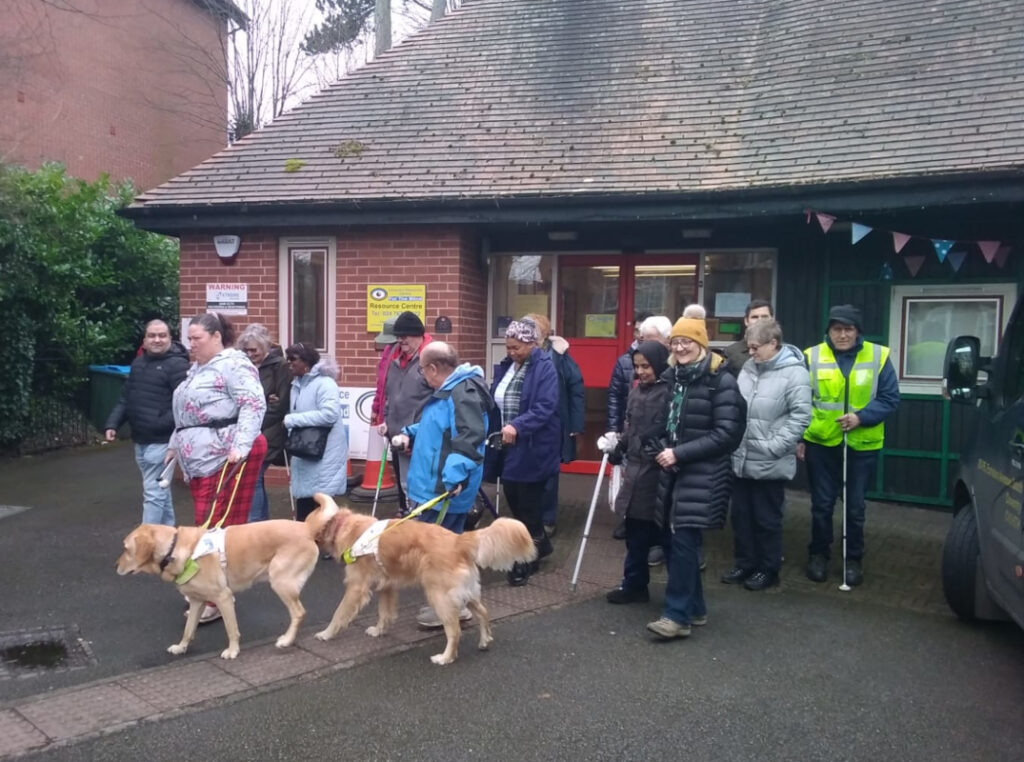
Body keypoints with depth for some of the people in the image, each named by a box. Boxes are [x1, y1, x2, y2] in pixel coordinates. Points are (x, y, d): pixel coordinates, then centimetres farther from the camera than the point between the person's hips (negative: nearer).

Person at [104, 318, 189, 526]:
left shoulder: (177, 365, -12)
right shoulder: (137, 363, 14)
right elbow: (125, 398, 18)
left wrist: (163, 423, -26)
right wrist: (112, 424, 9)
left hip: (161, 441, -8)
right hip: (140, 440, 8)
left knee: (153, 493, -7)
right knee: (160, 490, 17)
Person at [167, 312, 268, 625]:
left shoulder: (233, 364, -11)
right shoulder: (198, 369, 20)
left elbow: (254, 405, -20)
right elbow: (185, 414, 29)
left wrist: (241, 446, -28)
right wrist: (174, 445, 30)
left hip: (227, 457, -9)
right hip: (202, 459, 9)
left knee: (220, 526, -7)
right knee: (207, 525, 12)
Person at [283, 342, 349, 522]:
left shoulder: (324, 383, -13)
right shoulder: (297, 384, 14)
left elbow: (329, 414, -26)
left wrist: (292, 420, -21)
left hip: (323, 455, -8)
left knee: (317, 507, -5)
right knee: (304, 505, 12)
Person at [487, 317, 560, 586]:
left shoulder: (545, 367, -13)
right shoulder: (506, 366, 8)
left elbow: (545, 408, -23)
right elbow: (494, 402, 13)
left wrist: (517, 426, -34)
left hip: (533, 448, -7)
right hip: (508, 446, 7)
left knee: (526, 502, 1)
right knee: (513, 498, 15)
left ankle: (525, 560, 16)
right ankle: (540, 543, 36)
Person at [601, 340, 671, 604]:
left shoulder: (670, 393, -12)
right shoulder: (637, 391, 12)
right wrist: (616, 444, 5)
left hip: (657, 473, -7)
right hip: (635, 469, 7)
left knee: (660, 532, 4)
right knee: (635, 532, 14)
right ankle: (634, 584, 25)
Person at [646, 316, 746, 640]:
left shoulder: (721, 381, -11)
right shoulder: (671, 376, 9)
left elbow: (725, 434, -16)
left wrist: (680, 453, -18)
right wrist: (664, 450, 5)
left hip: (702, 473, -7)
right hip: (673, 470, 7)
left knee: (683, 541, -9)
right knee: (671, 539, 8)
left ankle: (678, 615, 0)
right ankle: (694, 608, 22)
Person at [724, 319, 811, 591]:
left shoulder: (794, 372, -12)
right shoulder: (748, 367, 9)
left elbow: (801, 415, -17)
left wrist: (774, 446, -20)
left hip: (769, 464, -7)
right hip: (740, 460, 7)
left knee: (767, 520, 7)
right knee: (741, 516, 15)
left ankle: (768, 570, 22)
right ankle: (744, 564, 30)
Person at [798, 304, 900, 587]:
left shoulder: (878, 356, -3)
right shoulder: (812, 357, -3)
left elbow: (890, 399, -3)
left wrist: (861, 417, -17)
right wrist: (798, 438, -2)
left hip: (862, 445, 0)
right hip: (821, 443, 0)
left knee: (855, 507, 11)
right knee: (822, 504, 10)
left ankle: (854, 559, 26)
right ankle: (818, 555, 27)